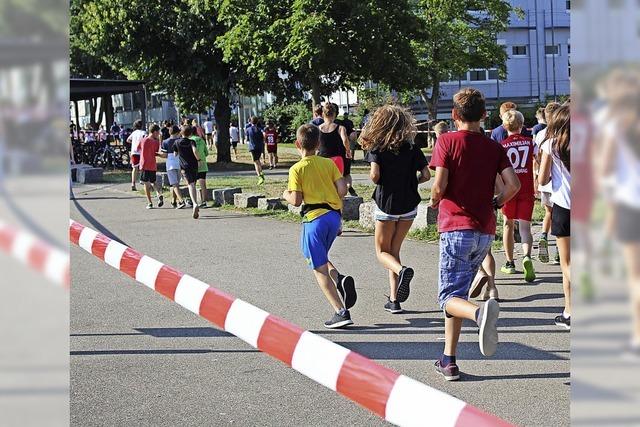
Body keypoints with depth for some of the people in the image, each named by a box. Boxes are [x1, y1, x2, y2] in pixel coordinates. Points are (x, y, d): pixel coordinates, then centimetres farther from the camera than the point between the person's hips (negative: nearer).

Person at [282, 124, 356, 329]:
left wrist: (286, 195, 11)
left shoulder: (296, 170, -6)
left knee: (320, 269, 1)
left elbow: (296, 200, -9)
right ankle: (341, 280, -4)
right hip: (334, 216, 5)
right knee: (321, 259, 26)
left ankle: (341, 312, -6)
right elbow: (342, 190, -1)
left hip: (314, 219, -5)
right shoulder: (329, 163, 5)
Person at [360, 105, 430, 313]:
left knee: (382, 252, 11)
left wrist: (376, 180, 2)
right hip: (409, 205, 3)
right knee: (394, 250, 15)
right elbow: (426, 174, -5)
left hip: (386, 204, -3)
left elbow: (375, 175, -20)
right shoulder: (412, 148, -1)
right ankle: (394, 299, 8)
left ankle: (402, 270, -23)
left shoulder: (377, 148, -8)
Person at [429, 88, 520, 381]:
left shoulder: (448, 141, -4)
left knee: (449, 297, -3)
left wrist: (435, 201, 9)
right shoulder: (494, 147, 8)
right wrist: (495, 204, 15)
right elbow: (513, 184, -2)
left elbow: (439, 185, -13)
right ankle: (448, 360, 16)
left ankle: (480, 312, -37)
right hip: (485, 230, 5)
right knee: (458, 292, 16)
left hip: (456, 227, -5)